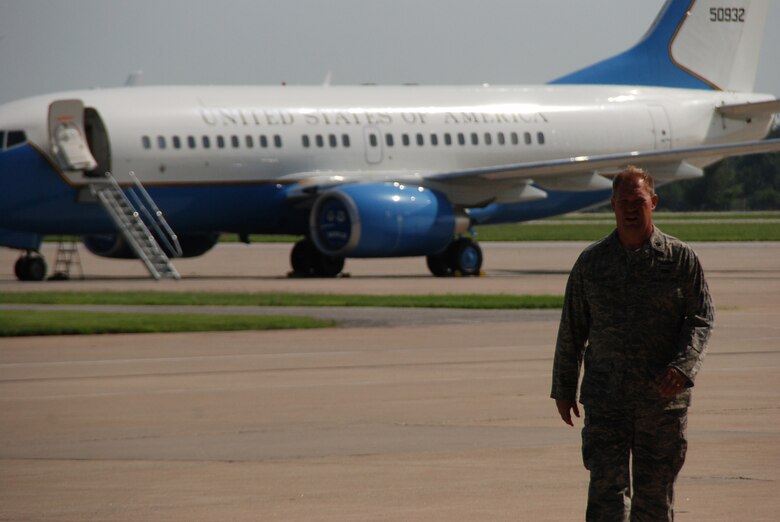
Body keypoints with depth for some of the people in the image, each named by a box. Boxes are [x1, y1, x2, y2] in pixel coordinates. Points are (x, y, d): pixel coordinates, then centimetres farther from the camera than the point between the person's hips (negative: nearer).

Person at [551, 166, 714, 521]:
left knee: (655, 492, 7)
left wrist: (682, 367, -15)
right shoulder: (591, 262, 6)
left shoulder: (681, 259, 2)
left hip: (664, 401, 0)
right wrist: (563, 388, 12)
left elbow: (701, 319, 1)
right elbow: (572, 329, 11)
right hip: (605, 399, 0)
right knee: (607, 490, -9)